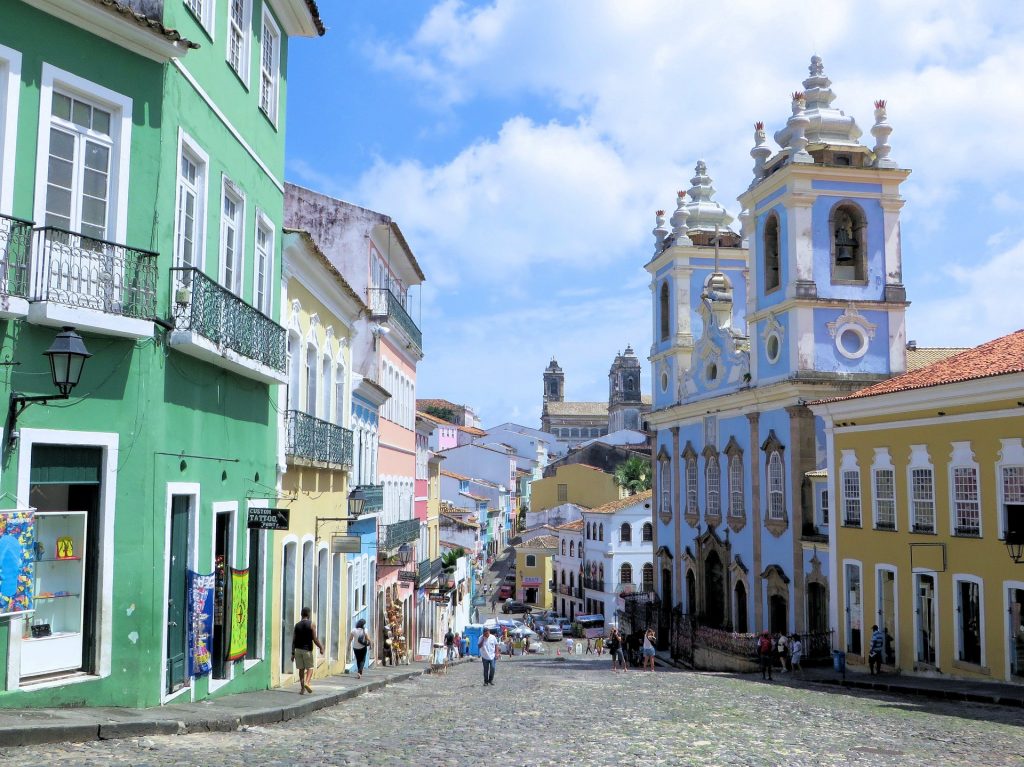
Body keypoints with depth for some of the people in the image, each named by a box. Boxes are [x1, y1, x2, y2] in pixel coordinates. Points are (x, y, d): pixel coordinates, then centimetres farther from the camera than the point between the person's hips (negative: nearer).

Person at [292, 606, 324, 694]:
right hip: (307, 650, -3)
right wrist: (321, 647, 3)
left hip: (298, 649, 3)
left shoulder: (297, 625, 4)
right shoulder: (311, 624, -6)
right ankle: (306, 683, -18)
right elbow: (315, 639, -10)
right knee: (310, 668, 6)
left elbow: (294, 640, 3)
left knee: (301, 669, 9)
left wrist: (293, 653, 7)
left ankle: (302, 688, 9)